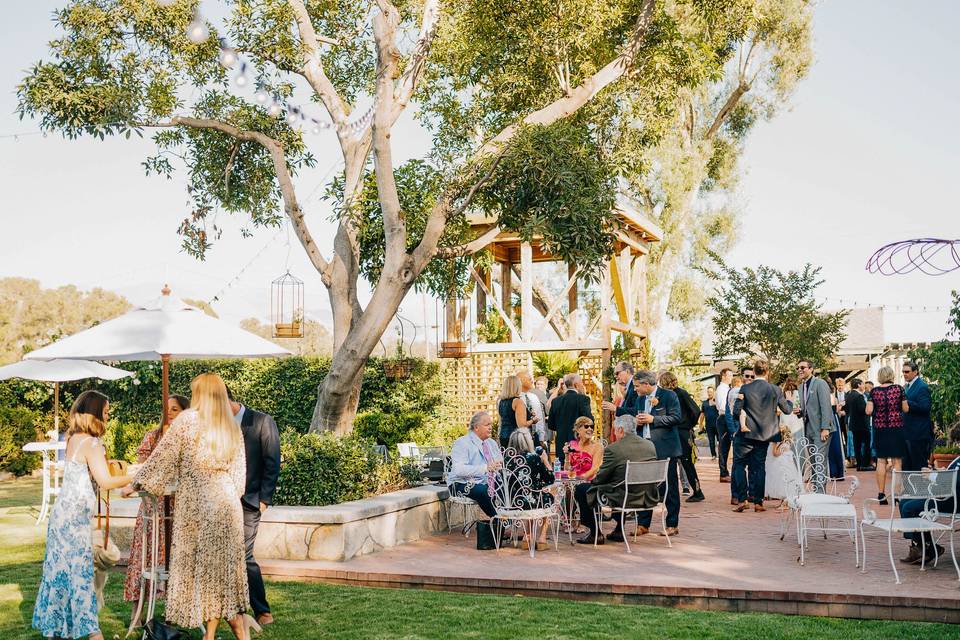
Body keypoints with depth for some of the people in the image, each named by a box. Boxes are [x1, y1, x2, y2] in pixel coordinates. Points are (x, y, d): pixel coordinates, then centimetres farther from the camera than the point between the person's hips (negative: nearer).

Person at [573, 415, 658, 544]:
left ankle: (595, 534, 14)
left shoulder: (613, 449, -16)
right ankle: (619, 531, 37)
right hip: (648, 499, 7)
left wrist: (592, 481, 16)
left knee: (580, 490, 8)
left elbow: (600, 478, -8)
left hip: (624, 499, -7)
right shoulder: (650, 445, 3)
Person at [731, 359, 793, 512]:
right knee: (759, 467, 9)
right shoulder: (775, 390, -3)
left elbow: (736, 411, -8)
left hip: (746, 434, -3)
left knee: (739, 464, 7)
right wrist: (789, 401, 29)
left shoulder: (745, 389, -9)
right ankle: (758, 501, 9)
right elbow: (787, 409, 8)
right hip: (765, 435, 3)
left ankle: (742, 499, -2)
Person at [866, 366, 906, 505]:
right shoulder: (898, 389, -5)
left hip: (880, 429, 2)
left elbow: (868, 411, -4)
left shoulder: (874, 391, -1)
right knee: (896, 462, 3)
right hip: (896, 428, -2)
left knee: (881, 461, 7)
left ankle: (881, 494, 7)